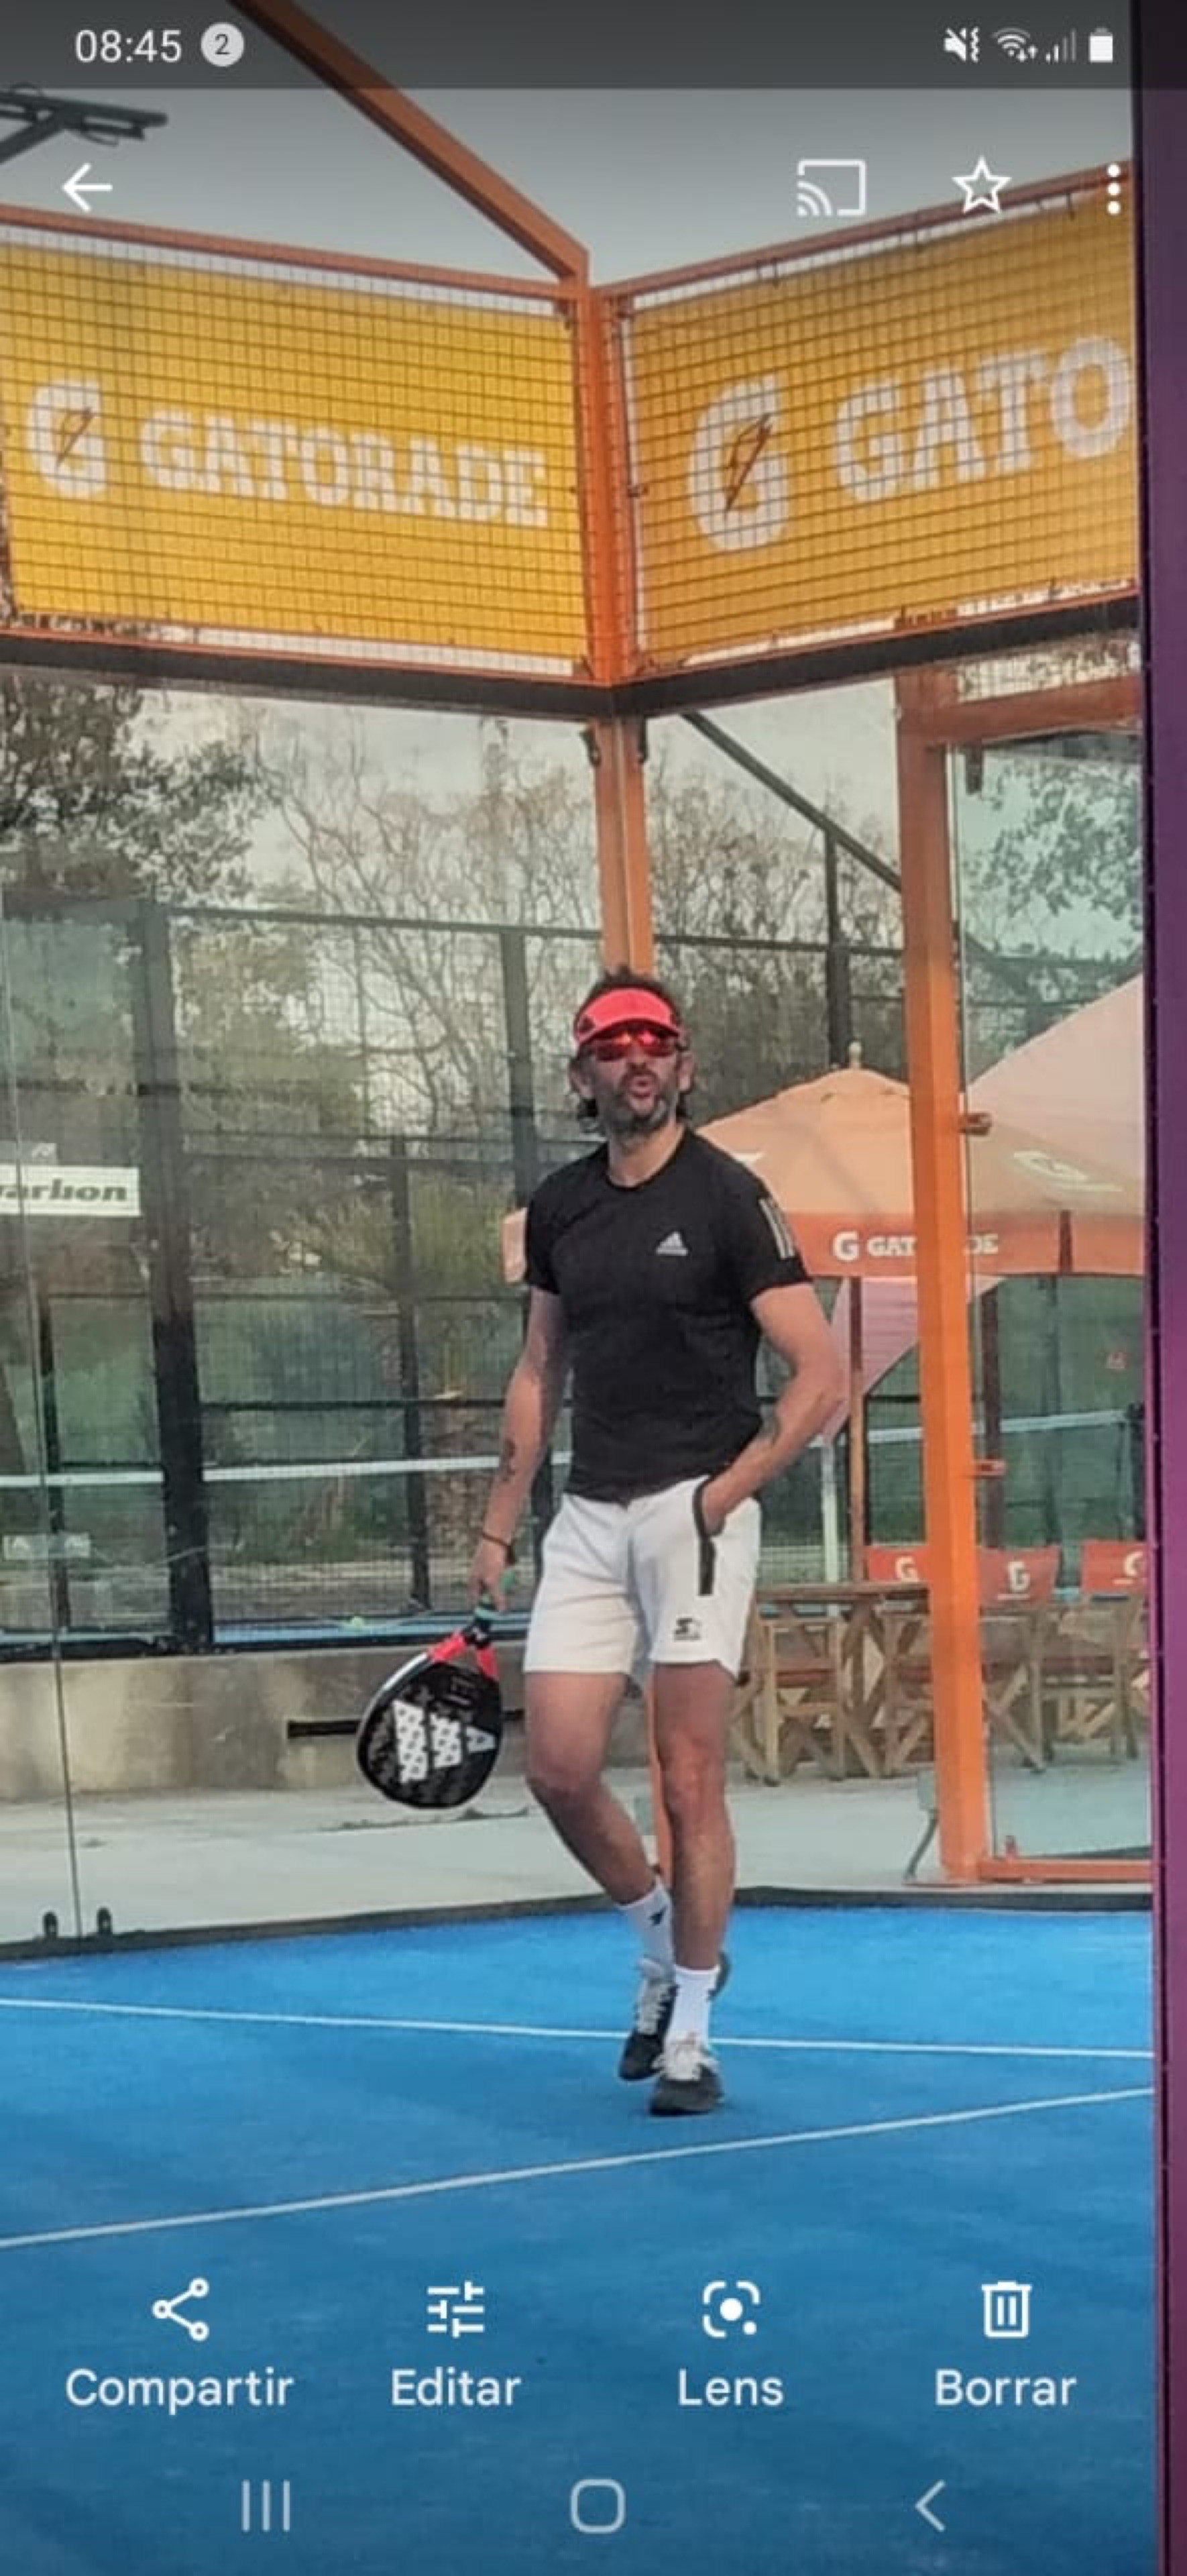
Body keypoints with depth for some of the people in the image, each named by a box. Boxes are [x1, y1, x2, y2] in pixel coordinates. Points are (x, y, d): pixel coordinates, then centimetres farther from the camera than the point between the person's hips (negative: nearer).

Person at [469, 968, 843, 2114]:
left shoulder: (727, 1197, -6)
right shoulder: (558, 1207, 11)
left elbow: (818, 1372, -9)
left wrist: (728, 1491, -16)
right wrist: (498, 1525, 16)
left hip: (693, 1511, -5)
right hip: (588, 1516, 5)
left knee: (690, 1780, -4)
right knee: (558, 1767, 0)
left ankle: (689, 2031, 7)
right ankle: (665, 1945, 26)